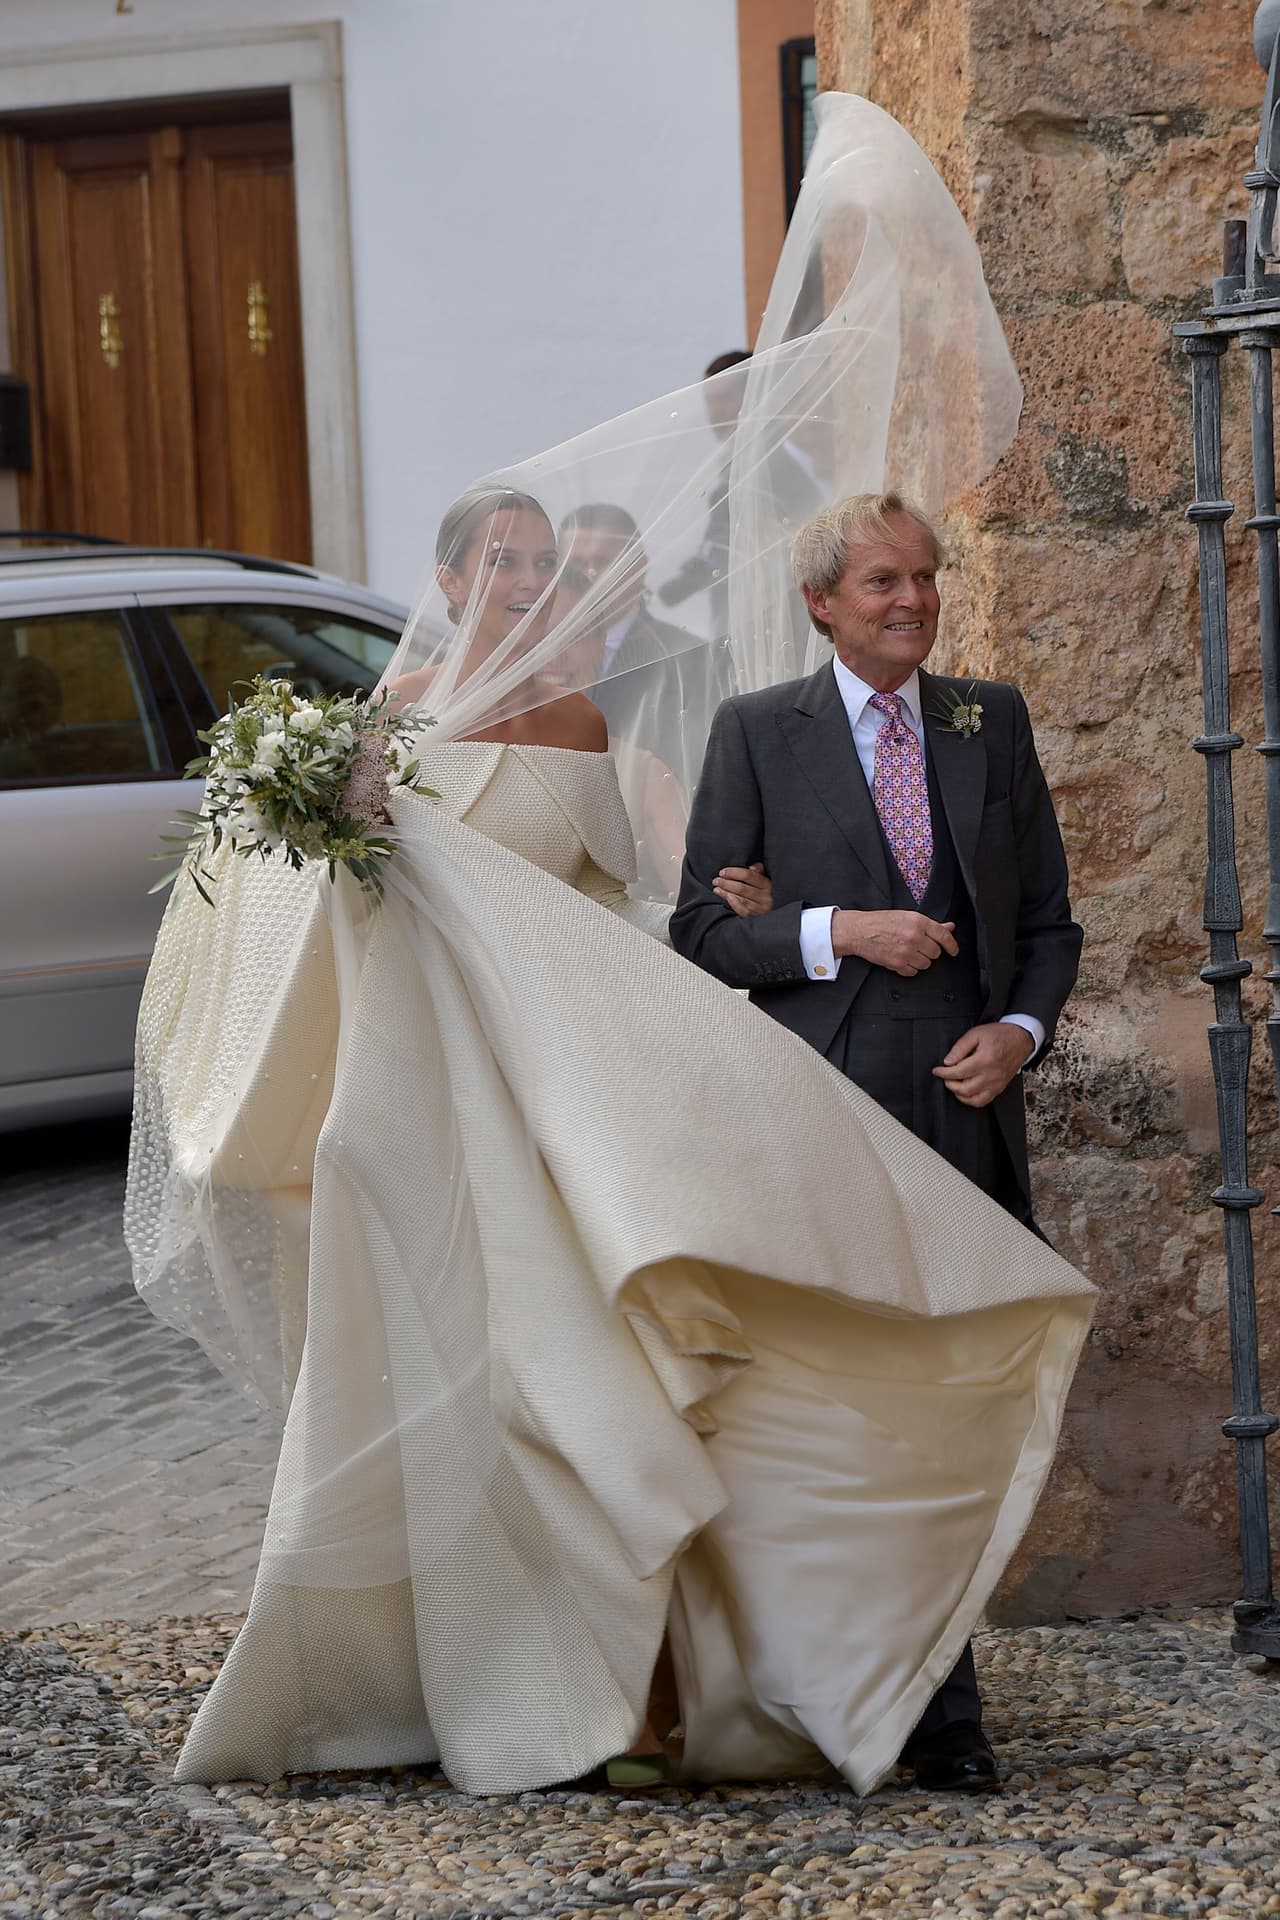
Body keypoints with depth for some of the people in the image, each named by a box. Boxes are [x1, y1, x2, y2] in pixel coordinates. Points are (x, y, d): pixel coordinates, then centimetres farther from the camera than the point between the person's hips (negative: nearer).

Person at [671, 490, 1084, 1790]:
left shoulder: (992, 723, 13)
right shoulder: (757, 734, 4)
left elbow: (1048, 919, 15)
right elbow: (700, 928, 1)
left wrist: (1022, 1028, -3)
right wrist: (838, 934, -13)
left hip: (968, 1109, 3)